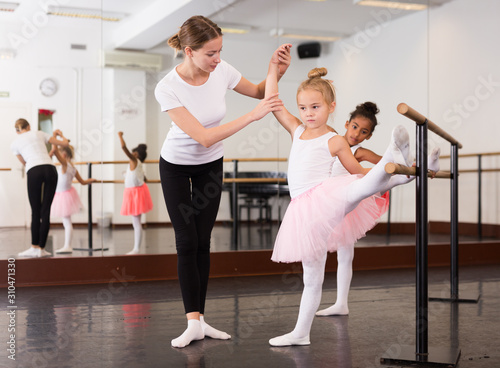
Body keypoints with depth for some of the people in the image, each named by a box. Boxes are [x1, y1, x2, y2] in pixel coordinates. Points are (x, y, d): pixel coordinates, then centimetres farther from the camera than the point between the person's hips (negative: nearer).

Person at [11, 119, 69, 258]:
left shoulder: (15, 143, 19)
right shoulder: (39, 133, 21)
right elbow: (65, 143, 22)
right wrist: (60, 134, 44)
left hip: (33, 172, -1)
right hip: (50, 169, 1)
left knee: (35, 211, 5)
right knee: (46, 210, 3)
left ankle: (35, 247, 1)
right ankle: (41, 248, 4)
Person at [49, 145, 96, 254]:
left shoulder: (64, 164, -17)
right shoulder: (73, 168, 7)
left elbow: (55, 150, -30)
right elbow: (82, 182, 15)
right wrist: (90, 180, 34)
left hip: (64, 195, -9)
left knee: (67, 222, -6)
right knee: (66, 222, 12)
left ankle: (67, 246, -3)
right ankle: (67, 245, 16)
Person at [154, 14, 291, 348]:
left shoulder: (221, 71, -19)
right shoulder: (168, 88, -31)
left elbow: (258, 91, 1)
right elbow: (204, 136, -36)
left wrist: (278, 72, -20)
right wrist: (253, 115, -39)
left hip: (211, 165, 3)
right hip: (177, 166, -3)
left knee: (202, 241, 4)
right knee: (187, 241, -6)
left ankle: (200, 318, 9)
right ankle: (194, 322, -3)